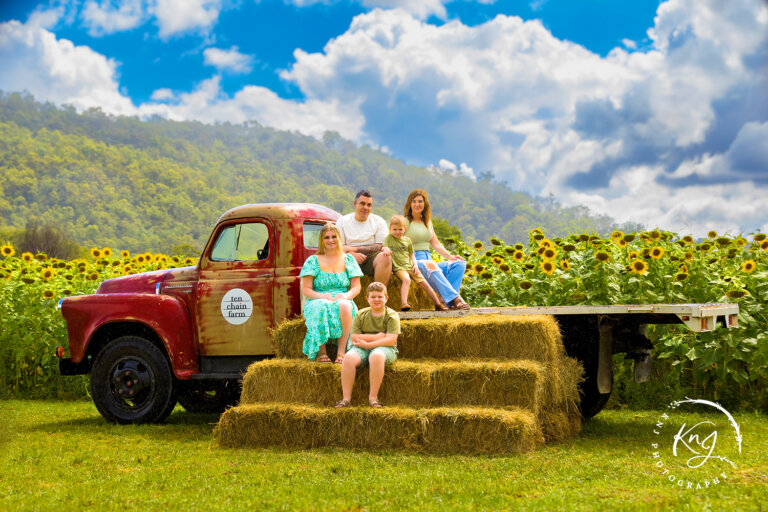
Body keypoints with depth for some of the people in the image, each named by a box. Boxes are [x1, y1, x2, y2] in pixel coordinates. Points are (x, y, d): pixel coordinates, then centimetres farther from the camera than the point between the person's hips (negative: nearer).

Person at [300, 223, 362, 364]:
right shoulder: (313, 261, 7)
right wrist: (321, 296, -20)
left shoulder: (348, 259, 13)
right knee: (320, 306, -38)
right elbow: (305, 289, 1)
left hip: (342, 300, 1)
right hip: (316, 302, -1)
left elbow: (356, 287, 7)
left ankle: (341, 352, -35)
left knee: (345, 306, -36)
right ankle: (321, 351, -32)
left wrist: (346, 295, -16)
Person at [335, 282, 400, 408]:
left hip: (384, 348, -3)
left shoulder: (392, 316, 0)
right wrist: (376, 337, -9)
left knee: (376, 356, -39)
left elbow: (391, 340, -12)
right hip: (362, 347, 3)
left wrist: (368, 344, -15)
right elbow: (354, 337, 0)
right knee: (349, 357, -30)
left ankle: (373, 397, -29)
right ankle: (346, 398, -26)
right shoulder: (361, 315, 9)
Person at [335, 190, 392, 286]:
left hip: (371, 259, 0)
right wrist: (352, 254, -18)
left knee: (385, 256, -33)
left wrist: (356, 249, -8)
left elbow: (381, 246, 1)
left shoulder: (379, 222, 12)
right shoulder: (342, 221, 14)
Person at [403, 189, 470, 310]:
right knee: (431, 266, -40)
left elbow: (436, 244, 23)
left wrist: (450, 257, 7)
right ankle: (455, 299, -46)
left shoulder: (427, 221, 22)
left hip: (428, 262, 7)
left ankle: (448, 300, -32)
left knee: (460, 264, -13)